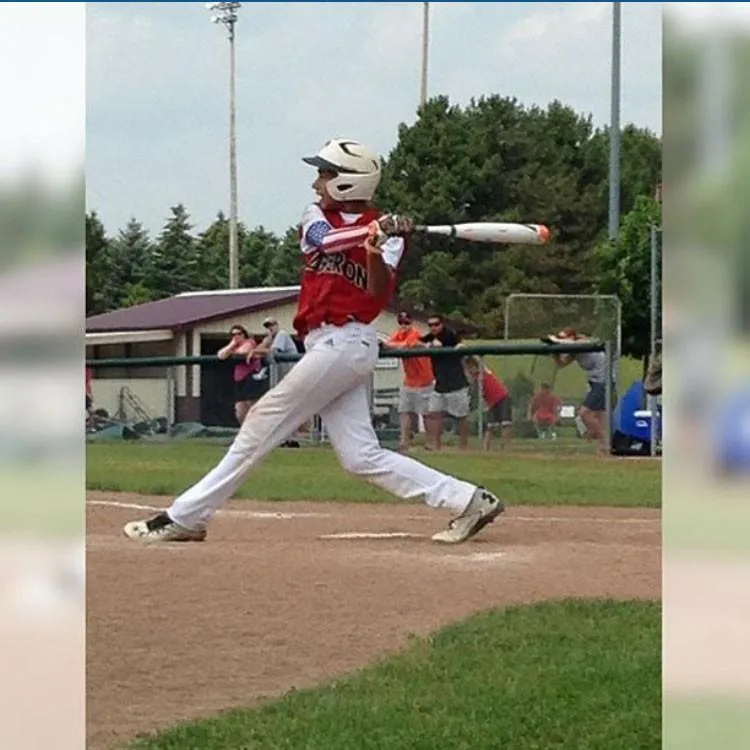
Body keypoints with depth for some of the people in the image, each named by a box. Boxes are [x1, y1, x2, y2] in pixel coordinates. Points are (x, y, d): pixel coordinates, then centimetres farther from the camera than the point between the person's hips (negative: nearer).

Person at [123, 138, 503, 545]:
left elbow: (380, 294, -16)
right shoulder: (315, 216, 14)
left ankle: (185, 516, -3)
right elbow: (322, 239, -11)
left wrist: (377, 249, -33)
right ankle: (468, 500, 2)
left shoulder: (386, 230, -2)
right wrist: (373, 231, -26)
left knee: (263, 423, -6)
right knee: (361, 456, 2)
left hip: (344, 342, -7)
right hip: (327, 346, 7)